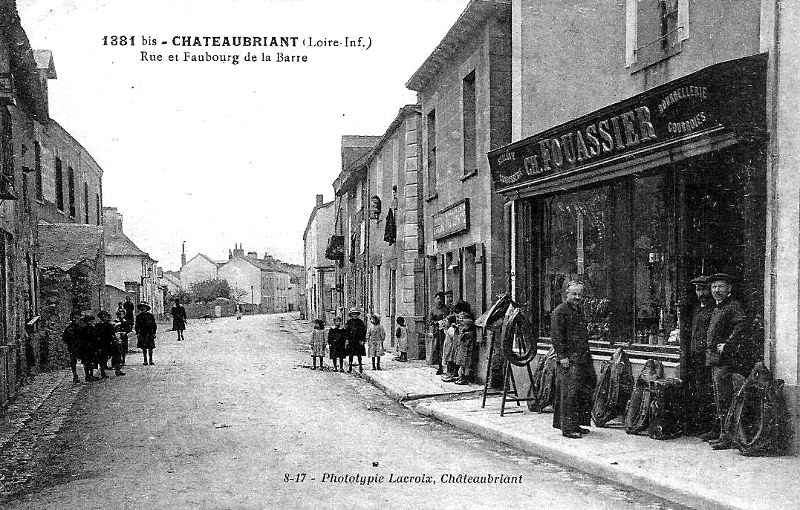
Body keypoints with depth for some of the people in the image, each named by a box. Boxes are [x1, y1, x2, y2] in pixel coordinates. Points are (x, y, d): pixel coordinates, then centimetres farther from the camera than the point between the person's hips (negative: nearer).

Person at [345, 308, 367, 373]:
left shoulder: (361, 322, 3)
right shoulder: (348, 322, 5)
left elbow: (364, 332, 2)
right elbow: (346, 331, 4)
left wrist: (362, 340, -6)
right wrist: (347, 339, -5)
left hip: (358, 340, -1)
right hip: (350, 340, 1)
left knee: (359, 354, 1)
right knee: (350, 354, 2)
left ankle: (360, 366, 13)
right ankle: (350, 367, 9)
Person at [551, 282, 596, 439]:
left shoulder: (579, 310, 19)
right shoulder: (559, 311, -9)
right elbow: (556, 336, -14)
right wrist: (562, 356, -19)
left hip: (583, 357, 9)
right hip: (569, 360, -9)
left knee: (584, 392, 10)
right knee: (569, 393, -9)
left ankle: (576, 424, 19)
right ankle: (567, 428, -6)